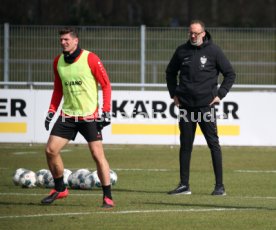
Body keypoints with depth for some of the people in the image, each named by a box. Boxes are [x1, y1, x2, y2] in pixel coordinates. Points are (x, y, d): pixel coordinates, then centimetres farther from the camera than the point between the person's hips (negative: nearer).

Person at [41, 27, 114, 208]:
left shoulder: (90, 59, -10)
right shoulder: (58, 62, 6)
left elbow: (106, 84, -6)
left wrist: (106, 111, -12)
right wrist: (52, 111, 8)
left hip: (89, 115, -5)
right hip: (67, 115, 5)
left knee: (98, 154, -8)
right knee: (51, 150, -2)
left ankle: (108, 197, -1)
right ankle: (60, 189, 17)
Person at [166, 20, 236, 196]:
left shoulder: (213, 51, -2)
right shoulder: (182, 51, 7)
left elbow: (230, 74, 3)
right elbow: (170, 72, 22)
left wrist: (220, 94, -4)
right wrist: (174, 94, 11)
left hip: (206, 105, -3)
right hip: (186, 105, 3)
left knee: (214, 144, -3)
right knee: (185, 146, 6)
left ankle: (220, 186, 0)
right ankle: (184, 185, 11)